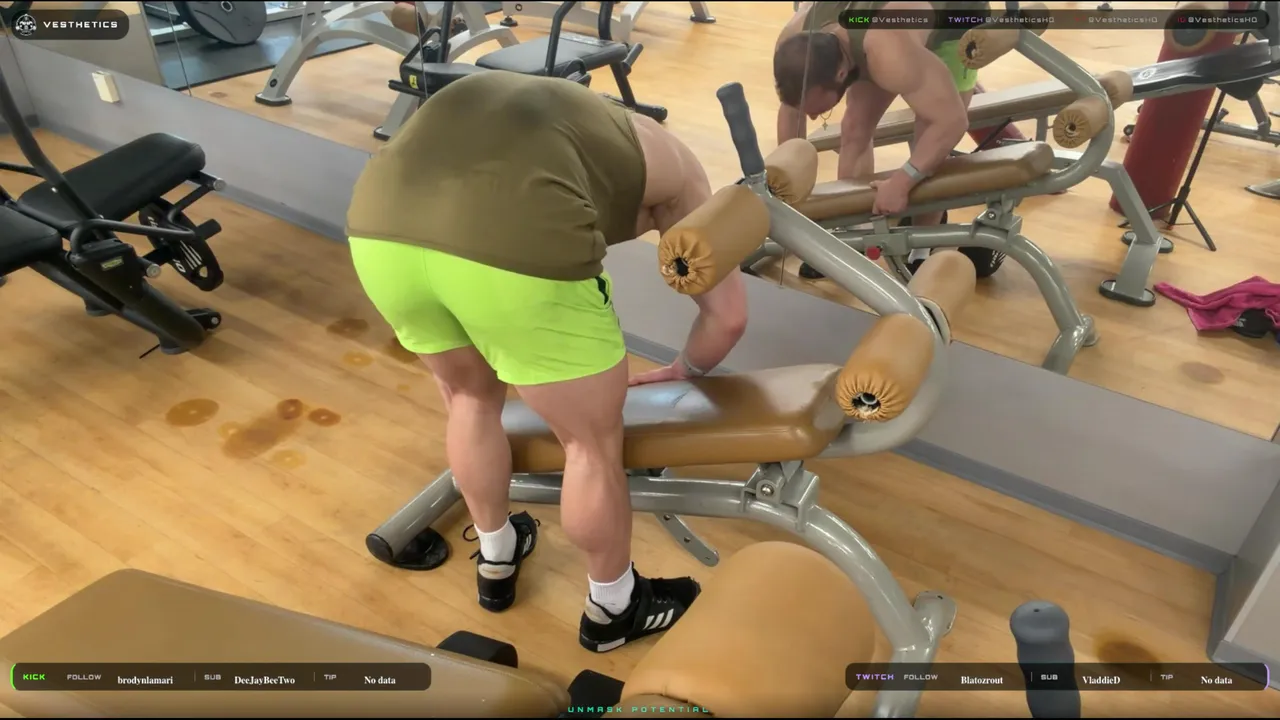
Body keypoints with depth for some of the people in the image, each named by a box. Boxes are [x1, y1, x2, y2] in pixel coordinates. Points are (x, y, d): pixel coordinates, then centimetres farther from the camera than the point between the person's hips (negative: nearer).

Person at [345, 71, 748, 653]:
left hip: (379, 226, 7)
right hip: (517, 245, -6)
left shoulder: (512, 109, 40)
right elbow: (727, 315, 27)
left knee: (471, 396, 32)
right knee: (594, 442, 19)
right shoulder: (667, 163, 27)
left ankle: (496, 559, 53)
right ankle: (613, 608, 42)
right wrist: (687, 372, 47)